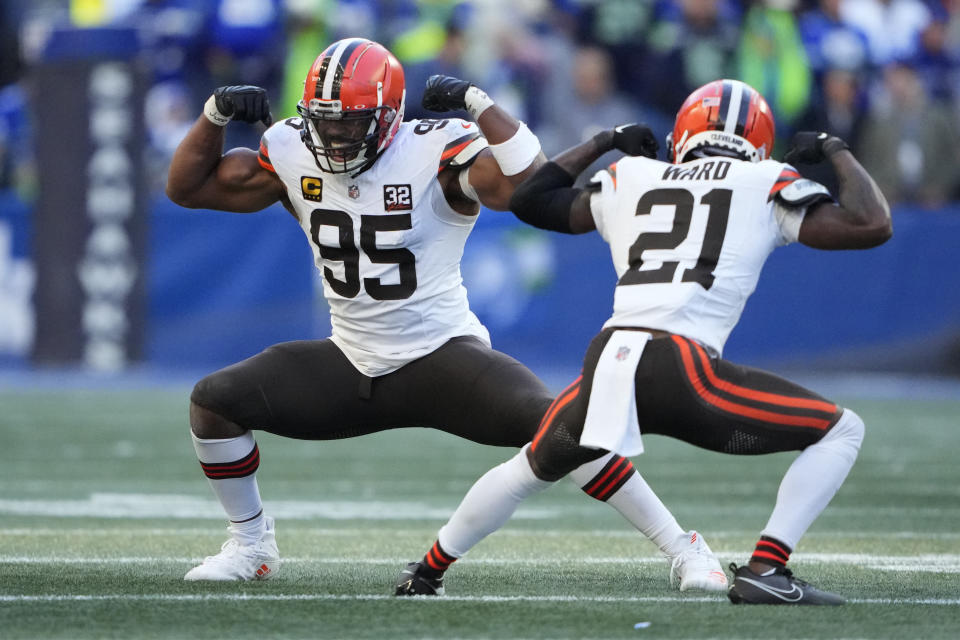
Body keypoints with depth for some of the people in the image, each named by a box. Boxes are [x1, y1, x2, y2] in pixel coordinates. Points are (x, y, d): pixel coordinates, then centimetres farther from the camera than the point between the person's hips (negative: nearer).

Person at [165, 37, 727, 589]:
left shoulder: (435, 154, -18)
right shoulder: (293, 155, -3)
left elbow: (531, 186, -35)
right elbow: (187, 187, 7)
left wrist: (480, 104, -32)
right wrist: (216, 114, -8)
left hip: (443, 355, -5)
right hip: (352, 364, 5)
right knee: (215, 401, -7)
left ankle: (682, 548, -16)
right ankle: (251, 546, 15)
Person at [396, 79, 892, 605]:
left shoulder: (631, 178, 22)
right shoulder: (766, 186, 11)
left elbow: (531, 200, 35)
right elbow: (872, 226, 6)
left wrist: (599, 144, 48)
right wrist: (838, 155, 24)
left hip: (605, 362, 5)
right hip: (681, 373, -5)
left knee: (530, 468, 33)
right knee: (841, 432, 8)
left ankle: (429, 568, 44)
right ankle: (763, 570, -5)